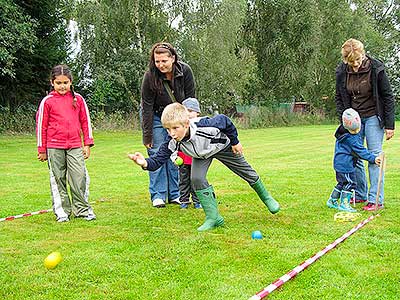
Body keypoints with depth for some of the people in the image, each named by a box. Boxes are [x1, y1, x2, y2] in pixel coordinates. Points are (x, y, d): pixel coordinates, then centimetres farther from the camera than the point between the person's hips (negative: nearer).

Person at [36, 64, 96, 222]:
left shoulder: (77, 99, 6)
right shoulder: (47, 101, 1)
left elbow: (85, 122, 11)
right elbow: (41, 125, 5)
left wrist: (87, 144, 7)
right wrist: (42, 149, 6)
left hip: (75, 146, 1)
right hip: (54, 146, -1)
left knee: (79, 177, -3)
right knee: (58, 179, 5)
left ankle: (82, 209, 9)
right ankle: (62, 211, 15)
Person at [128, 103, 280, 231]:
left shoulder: (206, 125, -45)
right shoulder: (171, 143, -34)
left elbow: (225, 120, -27)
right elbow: (158, 159, -35)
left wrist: (235, 142, -14)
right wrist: (145, 163, -59)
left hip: (222, 146, -2)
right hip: (201, 155, 3)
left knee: (247, 172, 11)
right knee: (196, 179, -19)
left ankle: (266, 197, 39)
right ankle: (214, 217, -7)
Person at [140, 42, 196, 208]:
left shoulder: (185, 71, -20)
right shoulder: (150, 77, -26)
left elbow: (189, 99, -9)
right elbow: (147, 107, -20)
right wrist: (147, 136, -17)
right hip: (156, 116, -2)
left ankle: (175, 194, 10)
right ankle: (158, 195, 3)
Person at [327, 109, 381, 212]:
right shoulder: (351, 139, -23)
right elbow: (361, 151, -20)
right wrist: (373, 158, -18)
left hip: (339, 162, 10)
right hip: (345, 163, -10)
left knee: (342, 182, 19)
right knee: (350, 183, -4)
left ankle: (332, 200, 25)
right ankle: (344, 203, -2)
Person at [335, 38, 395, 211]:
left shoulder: (376, 69, -15)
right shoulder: (342, 72, -5)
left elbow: (388, 97, -8)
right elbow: (339, 98, 8)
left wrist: (389, 125, -9)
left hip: (373, 117, -4)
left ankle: (376, 199, -6)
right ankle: (360, 194, 19)